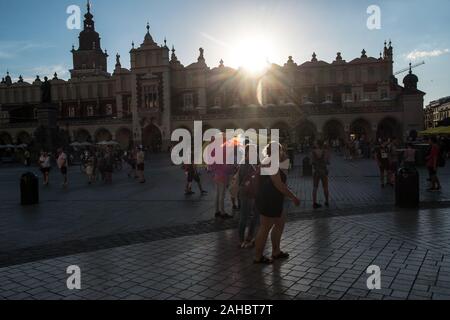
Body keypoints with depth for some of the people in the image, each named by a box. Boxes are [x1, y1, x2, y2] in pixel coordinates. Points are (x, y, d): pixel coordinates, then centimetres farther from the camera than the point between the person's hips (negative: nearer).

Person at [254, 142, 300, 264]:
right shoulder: (272, 164, -19)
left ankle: (276, 252, 30)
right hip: (269, 202, -11)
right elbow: (278, 184, -23)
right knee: (265, 228, 0)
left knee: (280, 223, 19)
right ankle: (258, 257, 12)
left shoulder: (267, 161, 13)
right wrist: (293, 197, -16)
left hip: (271, 201, 11)